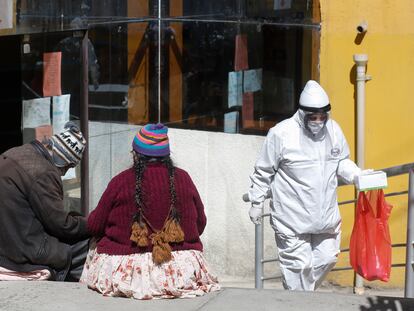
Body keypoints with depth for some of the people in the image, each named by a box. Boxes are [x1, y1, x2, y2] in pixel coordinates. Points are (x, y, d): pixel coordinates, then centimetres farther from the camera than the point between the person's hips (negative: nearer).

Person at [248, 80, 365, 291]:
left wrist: (358, 176, -2)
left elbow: (342, 162, 17)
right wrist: (256, 202, 2)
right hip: (293, 218, -5)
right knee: (299, 265, -4)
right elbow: (264, 171, -2)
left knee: (327, 259, 11)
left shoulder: (333, 130, 3)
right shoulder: (281, 134, -13)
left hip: (326, 216, 6)